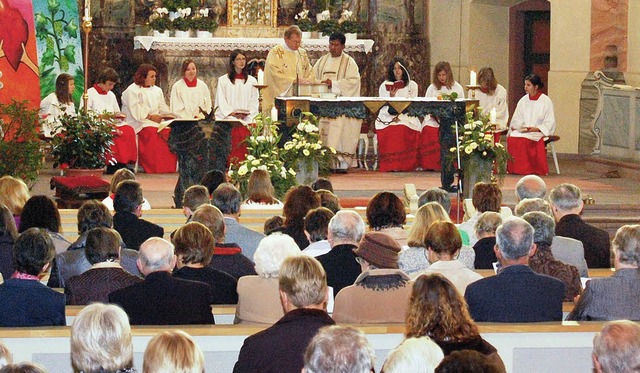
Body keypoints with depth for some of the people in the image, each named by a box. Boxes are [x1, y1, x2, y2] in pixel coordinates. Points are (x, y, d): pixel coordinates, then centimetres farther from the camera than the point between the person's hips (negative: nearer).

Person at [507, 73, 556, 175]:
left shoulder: (546, 101, 1)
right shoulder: (523, 101, 16)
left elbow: (549, 124, -3)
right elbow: (517, 120, 16)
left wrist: (535, 128, -17)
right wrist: (514, 127, -7)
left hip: (539, 132, -4)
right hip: (522, 131, 4)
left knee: (524, 139, -36)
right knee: (512, 138, -29)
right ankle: (514, 169, -26)